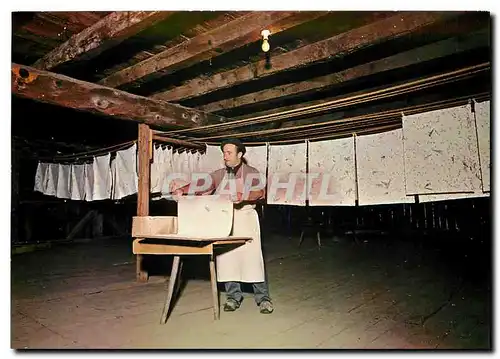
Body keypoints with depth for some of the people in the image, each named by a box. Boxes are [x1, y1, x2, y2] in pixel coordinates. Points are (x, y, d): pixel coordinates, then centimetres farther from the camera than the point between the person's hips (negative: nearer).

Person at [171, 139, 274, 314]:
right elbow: (201, 186, 4)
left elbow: (260, 191, -12)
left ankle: (263, 297, 7)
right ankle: (233, 296, 17)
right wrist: (182, 190, -13)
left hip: (245, 217, -3)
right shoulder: (219, 174, 14)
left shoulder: (251, 172, 5)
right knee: (226, 258, 2)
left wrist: (243, 196, -30)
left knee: (252, 257, -5)